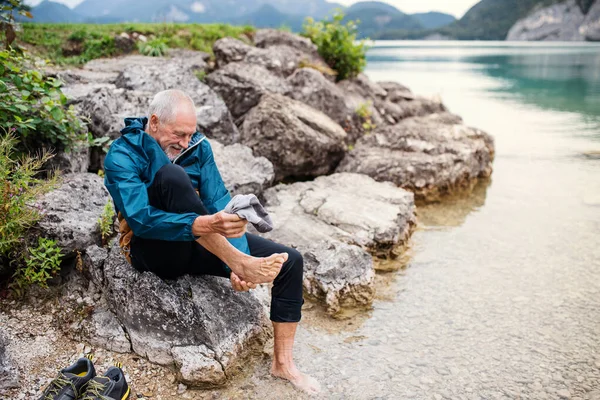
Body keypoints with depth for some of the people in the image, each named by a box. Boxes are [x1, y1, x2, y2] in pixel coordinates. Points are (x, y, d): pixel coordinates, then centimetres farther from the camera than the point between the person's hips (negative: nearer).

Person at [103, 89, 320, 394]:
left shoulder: (198, 146, 1)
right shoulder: (122, 155, -12)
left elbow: (220, 202, -8)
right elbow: (140, 218, -27)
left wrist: (239, 260, -24)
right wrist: (202, 224, -44)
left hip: (201, 245, 5)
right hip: (155, 249, -5)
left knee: (290, 260, -9)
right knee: (171, 175, -33)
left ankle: (282, 363, 1)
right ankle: (241, 262, -35)